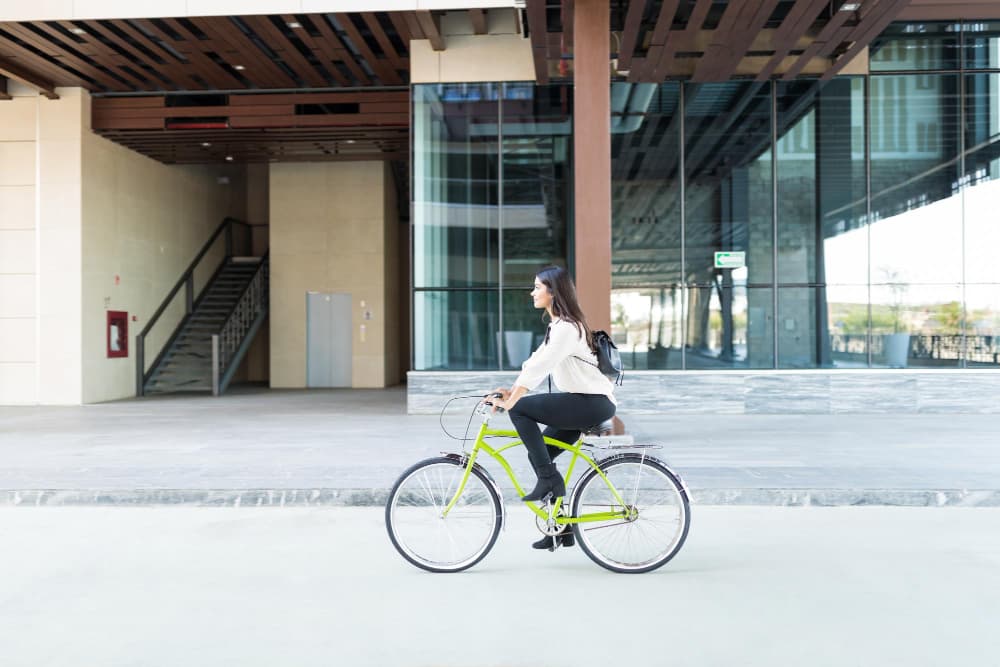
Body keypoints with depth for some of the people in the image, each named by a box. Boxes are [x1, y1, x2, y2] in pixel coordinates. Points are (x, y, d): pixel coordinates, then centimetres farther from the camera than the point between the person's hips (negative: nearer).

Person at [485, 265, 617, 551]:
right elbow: (535, 363, 12)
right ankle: (562, 528, 18)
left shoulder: (567, 327, -18)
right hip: (584, 401, 10)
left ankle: (549, 479, -8)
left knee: (520, 408, -16)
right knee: (538, 454, 9)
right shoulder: (557, 325, 14)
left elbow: (539, 367, -26)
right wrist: (510, 390, 2)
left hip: (593, 403, -10)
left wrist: (509, 401, -27)